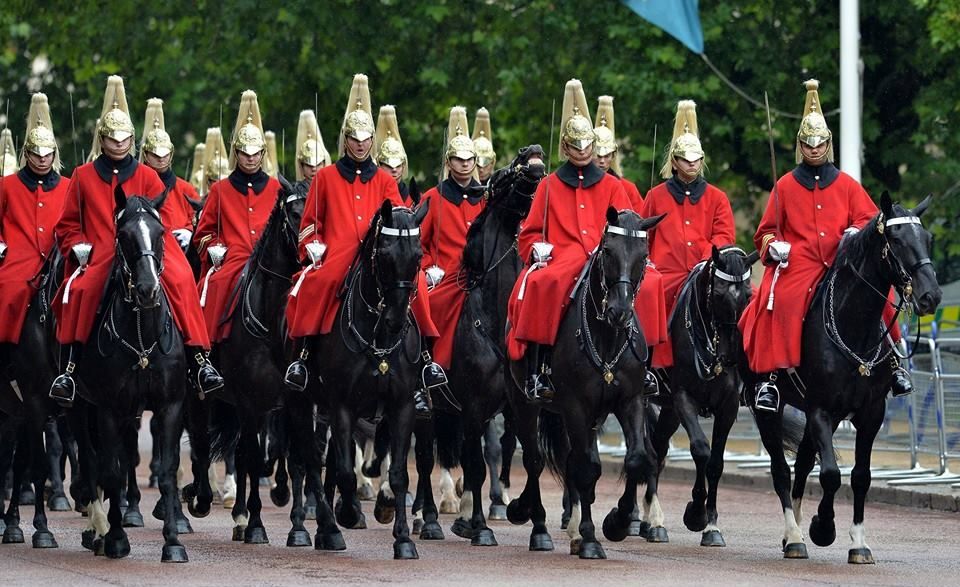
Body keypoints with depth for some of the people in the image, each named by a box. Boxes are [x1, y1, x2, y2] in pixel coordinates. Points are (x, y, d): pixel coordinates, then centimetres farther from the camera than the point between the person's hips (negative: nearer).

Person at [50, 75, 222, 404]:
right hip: (99, 257, -1)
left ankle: (199, 363, -27)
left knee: (180, 282, -27)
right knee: (80, 290, -33)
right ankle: (70, 369, -30)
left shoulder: (147, 176, 14)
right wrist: (79, 247, -5)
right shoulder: (83, 177, 13)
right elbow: (67, 225, 15)